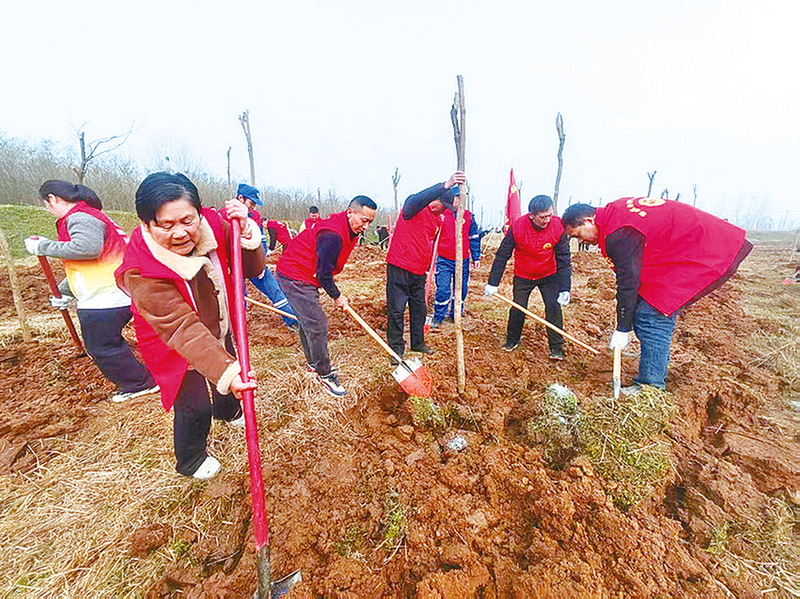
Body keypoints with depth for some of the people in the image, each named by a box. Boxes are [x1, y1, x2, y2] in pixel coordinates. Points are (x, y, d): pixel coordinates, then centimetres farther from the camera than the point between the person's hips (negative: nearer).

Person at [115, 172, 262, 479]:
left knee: (230, 379, 26)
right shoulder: (141, 274, -35)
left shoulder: (213, 226, -22)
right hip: (175, 349, -5)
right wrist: (225, 370, -56)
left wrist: (247, 233, -38)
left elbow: (252, 270, -18)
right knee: (194, 408, 0)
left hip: (219, 331, 6)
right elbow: (183, 329, -43)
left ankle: (226, 411, 63)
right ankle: (190, 460, 35)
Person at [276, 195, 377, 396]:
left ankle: (314, 364, 38)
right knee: (316, 325, -9)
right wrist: (337, 296, -11)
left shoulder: (349, 231, 4)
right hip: (295, 277, -11)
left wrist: (336, 294, 5)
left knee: (307, 321, 21)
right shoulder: (332, 234, -28)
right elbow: (323, 273, -24)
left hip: (304, 276, 11)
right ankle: (325, 375, 5)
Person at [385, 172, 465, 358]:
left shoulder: (438, 220, 14)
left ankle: (418, 343, 31)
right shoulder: (416, 207, -10)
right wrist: (445, 186, -47)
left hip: (419, 272, 8)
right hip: (399, 268, -8)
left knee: (419, 309, 15)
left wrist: (427, 267, 23)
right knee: (396, 310, -1)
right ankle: (396, 349, 12)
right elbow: (414, 202, -36)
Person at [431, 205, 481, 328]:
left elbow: (474, 238, 13)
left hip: (463, 261, 3)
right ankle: (437, 318, 10)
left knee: (461, 289, 10)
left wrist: (476, 257, 12)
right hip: (444, 261, -3)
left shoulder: (469, 216, 7)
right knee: (442, 289, -7)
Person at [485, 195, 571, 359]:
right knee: (518, 308, 0)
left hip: (549, 275, 0)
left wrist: (565, 288, -22)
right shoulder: (517, 226, -21)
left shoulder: (558, 226, -20)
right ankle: (512, 340, 24)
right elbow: (502, 255, -14)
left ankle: (556, 347, 8)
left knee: (553, 307, -7)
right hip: (523, 276, 0)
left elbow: (564, 259, -15)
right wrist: (493, 282, -16)